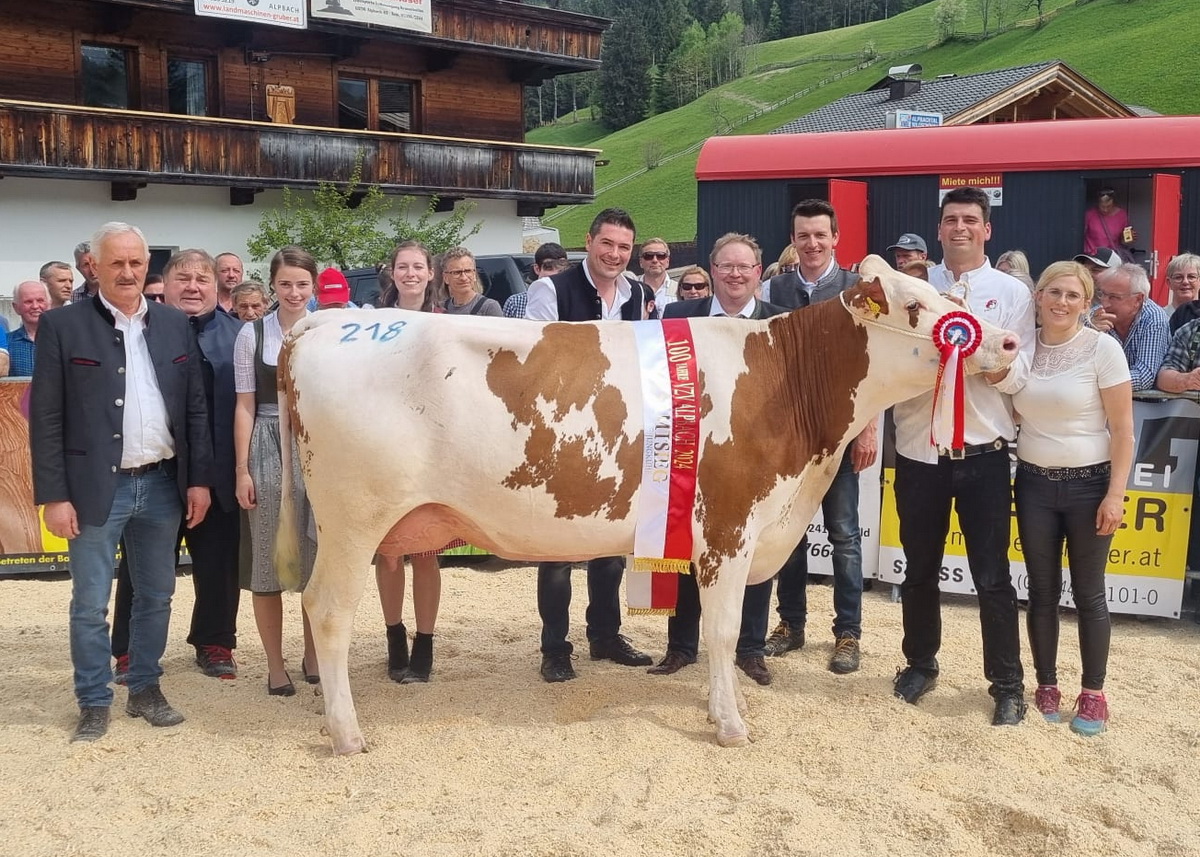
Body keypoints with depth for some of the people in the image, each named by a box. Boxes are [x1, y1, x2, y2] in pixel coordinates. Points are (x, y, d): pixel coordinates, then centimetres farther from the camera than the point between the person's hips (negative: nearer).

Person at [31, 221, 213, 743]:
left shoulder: (174, 324, 7)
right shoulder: (62, 326, -3)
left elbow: (195, 408, 9)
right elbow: (46, 418, -5)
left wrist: (199, 479, 3)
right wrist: (53, 496, -10)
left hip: (162, 484, 4)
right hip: (96, 487, -3)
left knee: (156, 597, 13)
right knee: (90, 604, 5)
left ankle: (146, 690, 28)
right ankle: (94, 703, 19)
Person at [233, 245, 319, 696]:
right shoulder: (252, 334, 1)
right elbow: (245, 406, 2)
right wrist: (242, 469, -4)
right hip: (270, 448, -1)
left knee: (319, 559, 7)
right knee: (269, 558, 3)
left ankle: (314, 656, 24)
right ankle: (275, 665, 14)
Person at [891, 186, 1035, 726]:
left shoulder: (1012, 292, 2)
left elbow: (1018, 376, -5)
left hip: (982, 455, -2)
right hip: (918, 451, 2)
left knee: (991, 577, 3)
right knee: (919, 569, 15)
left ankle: (1007, 686, 15)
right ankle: (920, 663, 32)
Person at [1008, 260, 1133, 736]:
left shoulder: (1102, 348, -9)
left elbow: (1123, 429, -8)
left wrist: (1115, 494, -13)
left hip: (1088, 484, -3)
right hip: (1034, 484, 3)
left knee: (1088, 592, 6)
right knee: (1042, 592, 10)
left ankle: (1093, 693, 19)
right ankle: (1046, 685, 23)